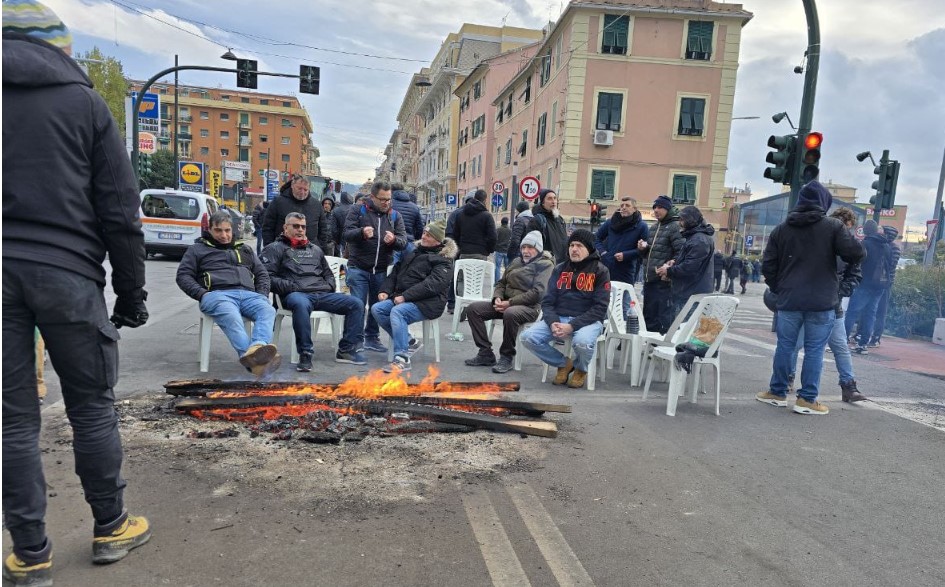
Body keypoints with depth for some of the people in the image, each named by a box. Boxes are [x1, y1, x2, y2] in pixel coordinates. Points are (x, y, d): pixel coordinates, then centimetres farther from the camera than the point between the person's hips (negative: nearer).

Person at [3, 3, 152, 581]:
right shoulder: (84, 101, 5)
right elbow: (121, 212, 0)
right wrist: (132, 292, 5)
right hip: (66, 273, -2)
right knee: (92, 406, 10)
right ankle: (111, 528, 23)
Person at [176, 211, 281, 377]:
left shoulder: (245, 249, 34)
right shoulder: (198, 249, 24)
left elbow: (262, 274, 31)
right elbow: (183, 275, 14)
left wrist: (262, 295, 11)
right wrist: (202, 294, -4)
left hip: (248, 294, 3)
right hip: (217, 294, -3)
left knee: (268, 310, -35)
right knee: (231, 317, -41)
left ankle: (258, 347, -62)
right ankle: (253, 360, -61)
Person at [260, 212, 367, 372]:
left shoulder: (315, 250, 32)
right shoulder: (276, 249, 13)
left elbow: (328, 274, 38)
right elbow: (266, 276, -1)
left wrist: (329, 286, 15)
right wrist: (290, 287, -12)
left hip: (323, 293, 6)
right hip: (296, 294, -5)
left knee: (356, 304, -14)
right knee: (301, 305, -43)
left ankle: (347, 350, -12)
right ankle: (305, 355, -34)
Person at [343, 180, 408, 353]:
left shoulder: (395, 216, 9)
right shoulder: (357, 211, 1)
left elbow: (404, 241, 1)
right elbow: (346, 234, -10)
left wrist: (394, 240, -23)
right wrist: (361, 232, -31)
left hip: (381, 270, 4)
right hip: (358, 268, -3)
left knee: (377, 305, 11)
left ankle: (372, 338, 25)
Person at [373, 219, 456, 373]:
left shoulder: (443, 259, -4)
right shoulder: (414, 252, 19)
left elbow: (433, 284, -19)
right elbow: (395, 272, 21)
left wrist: (405, 296, -24)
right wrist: (385, 290, 2)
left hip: (427, 303, -8)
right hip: (402, 298, 8)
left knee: (397, 312, -32)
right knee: (377, 309, -13)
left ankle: (402, 359, -30)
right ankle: (409, 342, -3)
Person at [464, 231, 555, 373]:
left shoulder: (545, 265, -4)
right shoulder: (516, 261, 20)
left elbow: (537, 293, -16)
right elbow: (501, 282, 22)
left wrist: (510, 303, -19)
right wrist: (497, 298, -2)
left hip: (529, 307, -7)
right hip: (506, 304, 7)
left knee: (510, 314, -41)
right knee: (473, 308, -9)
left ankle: (507, 357, -20)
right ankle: (486, 353, -7)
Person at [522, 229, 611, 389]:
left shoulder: (600, 271, -2)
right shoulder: (559, 269, 10)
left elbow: (600, 308, -9)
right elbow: (547, 301, 6)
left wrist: (572, 326, -20)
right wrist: (553, 323, -16)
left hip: (588, 320, -4)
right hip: (558, 318, 4)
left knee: (582, 342, -37)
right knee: (528, 337, -20)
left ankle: (581, 369, 2)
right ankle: (563, 363, 7)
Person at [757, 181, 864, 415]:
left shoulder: (781, 229, 7)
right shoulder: (833, 226, -4)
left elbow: (768, 265, 5)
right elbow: (856, 254, -8)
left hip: (789, 300, 3)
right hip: (821, 301, -3)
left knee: (785, 346, 11)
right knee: (814, 350, 4)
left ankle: (777, 393, 20)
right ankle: (807, 399, 9)